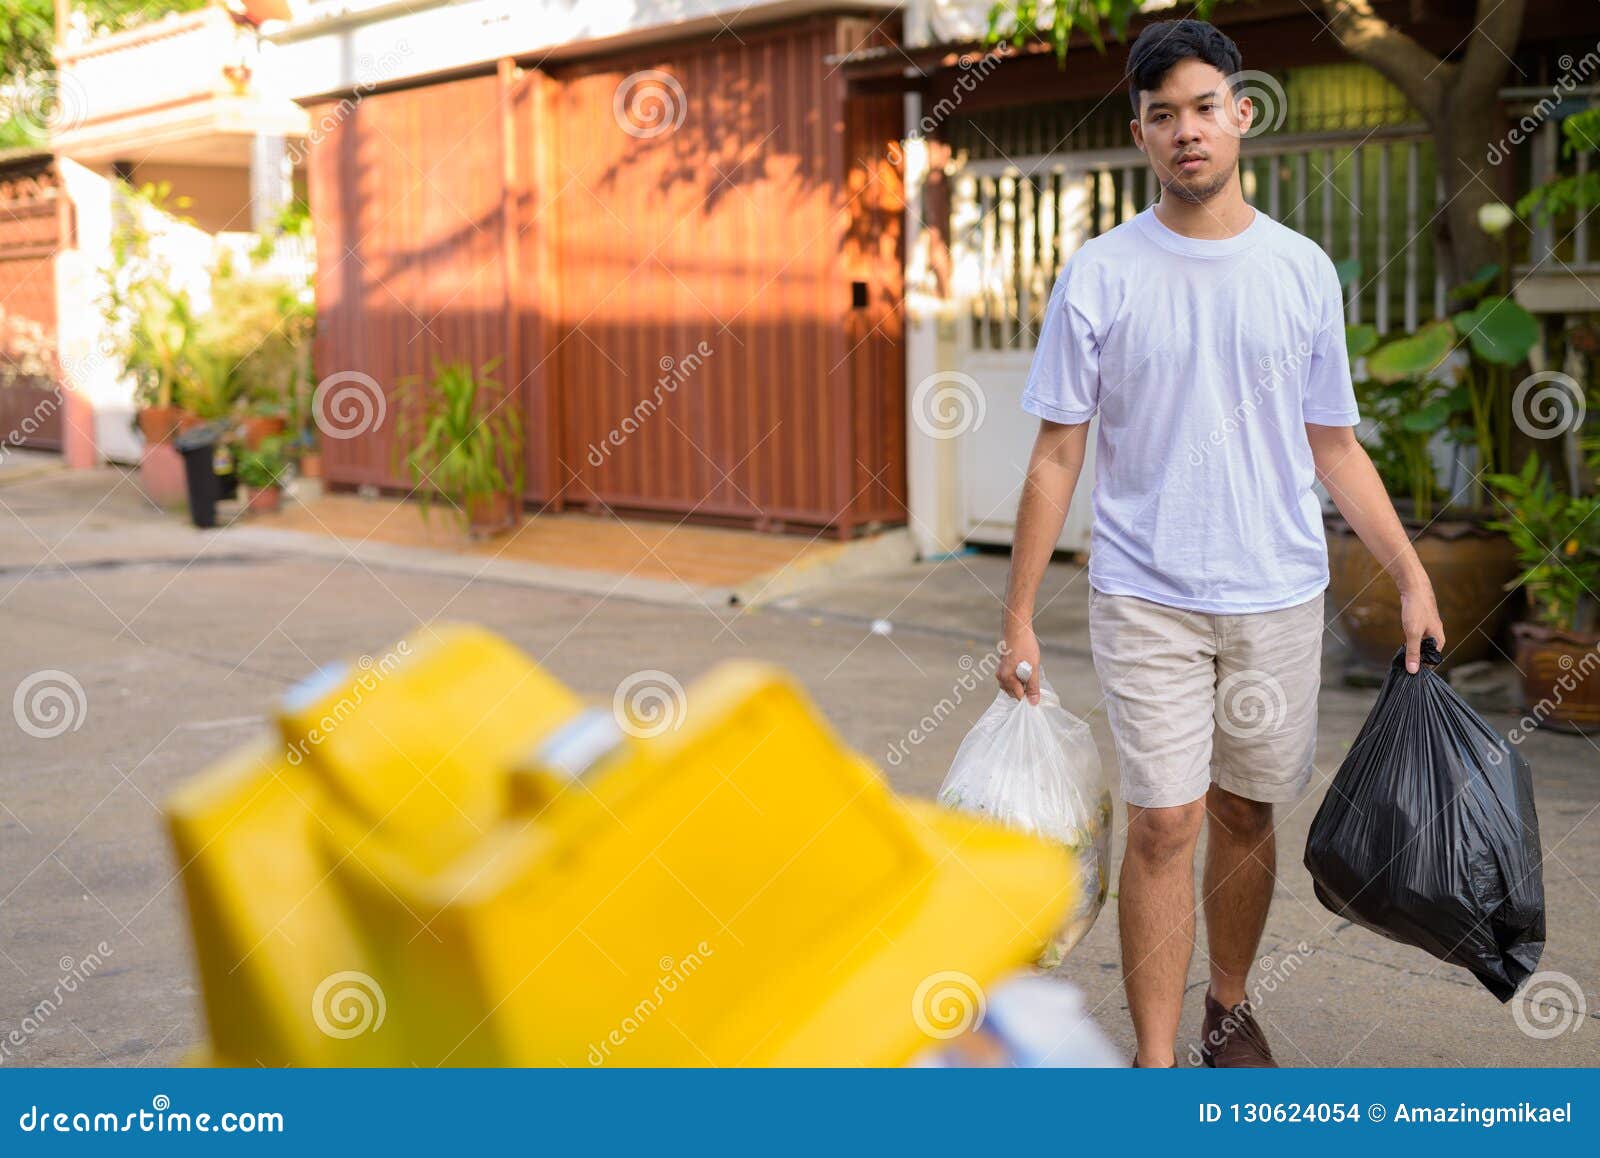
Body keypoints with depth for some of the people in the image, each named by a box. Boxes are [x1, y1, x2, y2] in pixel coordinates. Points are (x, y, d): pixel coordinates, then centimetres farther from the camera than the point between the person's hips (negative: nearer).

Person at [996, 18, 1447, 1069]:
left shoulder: (1304, 270, 4)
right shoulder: (1100, 275, -3)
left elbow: (1335, 446, 10)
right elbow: (1058, 456, -1)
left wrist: (1412, 575, 4)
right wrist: (1019, 616, -3)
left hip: (1279, 595, 3)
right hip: (1148, 597, -2)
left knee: (1247, 816, 12)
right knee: (1166, 825, -6)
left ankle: (1230, 1009, 33)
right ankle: (1158, 1068, 4)